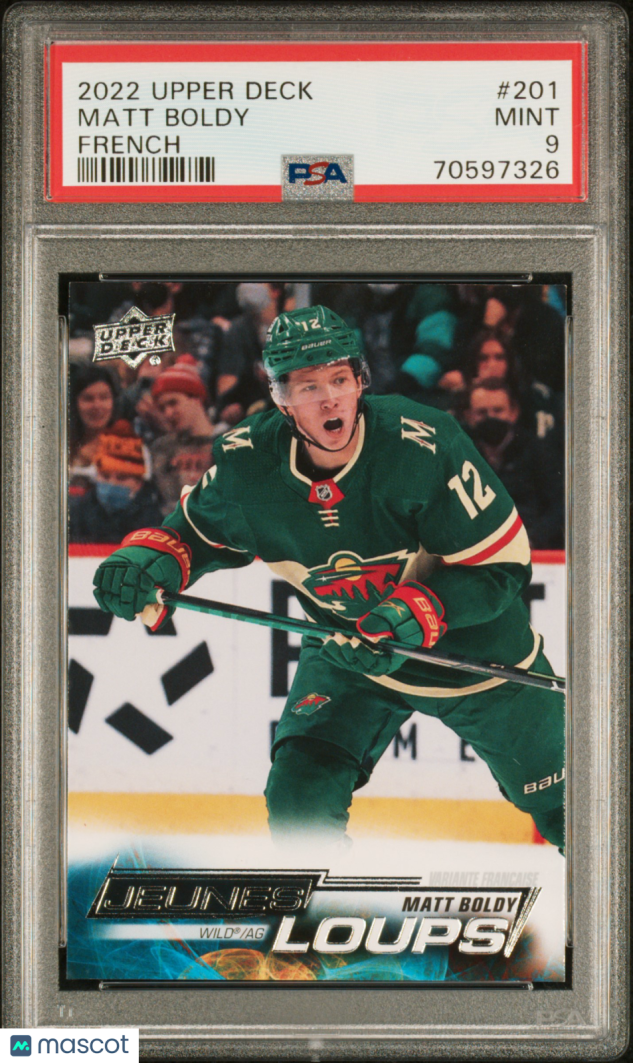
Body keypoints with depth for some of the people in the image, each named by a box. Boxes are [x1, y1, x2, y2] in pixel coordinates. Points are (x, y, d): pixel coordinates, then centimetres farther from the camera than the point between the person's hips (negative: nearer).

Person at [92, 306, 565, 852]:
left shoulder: (424, 445, -32)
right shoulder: (249, 460, -20)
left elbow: (504, 567, -26)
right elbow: (199, 530, 2)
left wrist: (416, 614, -39)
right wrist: (150, 556, -20)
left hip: (476, 646, -2)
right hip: (348, 652, 3)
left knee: (562, 805, 11)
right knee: (300, 796, -13)